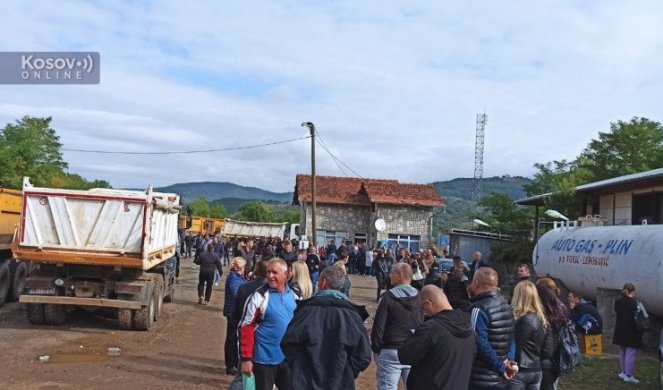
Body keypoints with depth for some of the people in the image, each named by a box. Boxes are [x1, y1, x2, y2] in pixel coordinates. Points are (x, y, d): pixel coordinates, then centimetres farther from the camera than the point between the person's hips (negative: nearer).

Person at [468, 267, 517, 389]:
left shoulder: (479, 309, -19)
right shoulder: (506, 305, 10)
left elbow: (480, 344, -26)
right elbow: (511, 339, 13)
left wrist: (501, 367, -16)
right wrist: (505, 362, 4)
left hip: (481, 380, -8)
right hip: (501, 379, 8)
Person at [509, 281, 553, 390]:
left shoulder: (524, 321, -18)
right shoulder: (541, 318, 6)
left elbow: (516, 348, -17)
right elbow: (548, 350, 7)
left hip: (521, 371, -8)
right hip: (537, 370, 8)